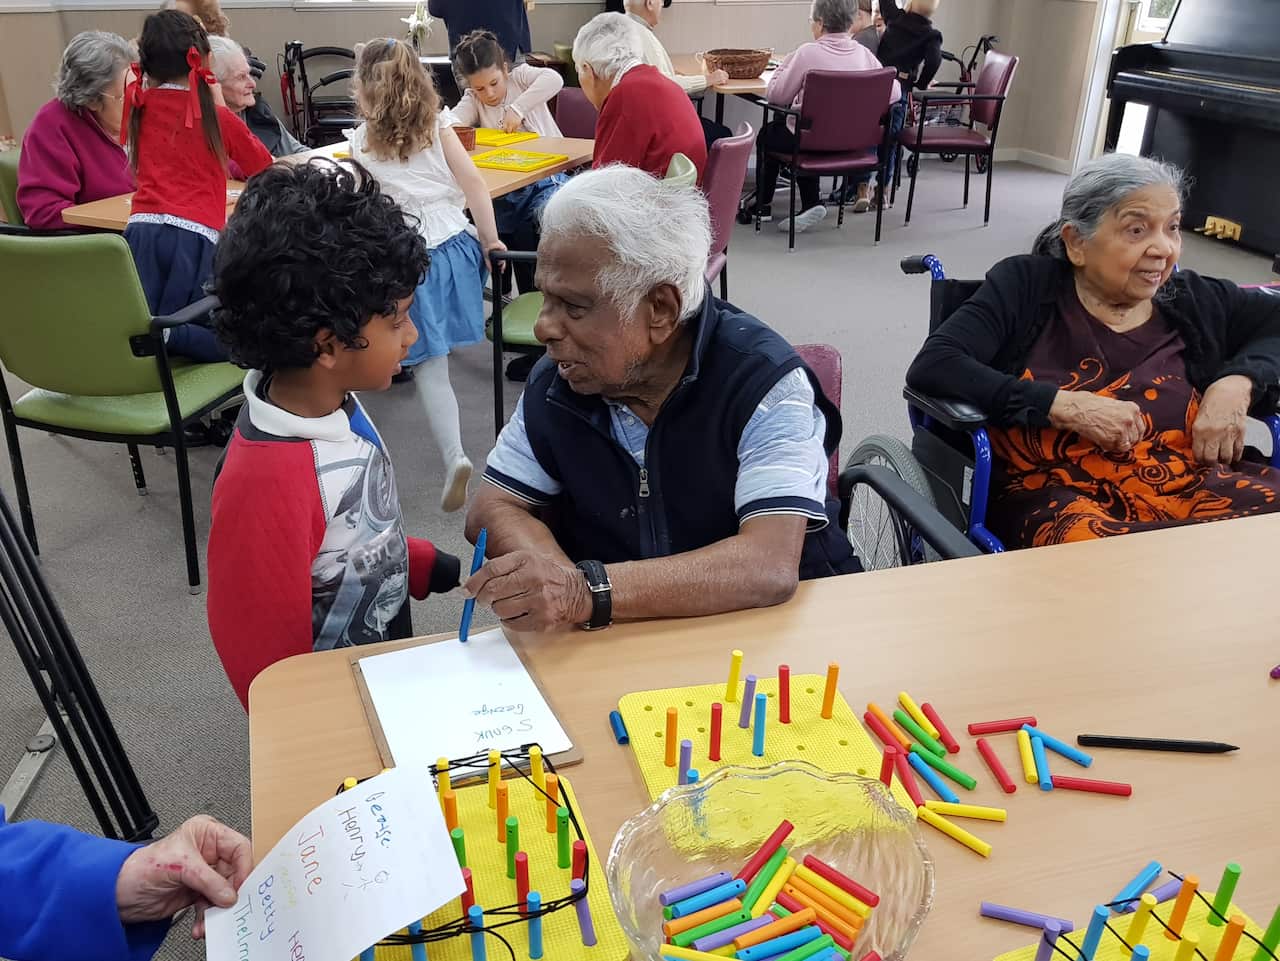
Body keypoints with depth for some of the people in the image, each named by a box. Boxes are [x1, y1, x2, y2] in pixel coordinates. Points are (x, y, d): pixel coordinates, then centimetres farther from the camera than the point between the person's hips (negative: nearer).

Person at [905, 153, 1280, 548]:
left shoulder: (1194, 300, 14)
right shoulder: (1027, 286, 2)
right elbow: (931, 368, -9)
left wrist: (1237, 384, 3)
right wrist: (1066, 406, -14)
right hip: (1057, 495, -5)